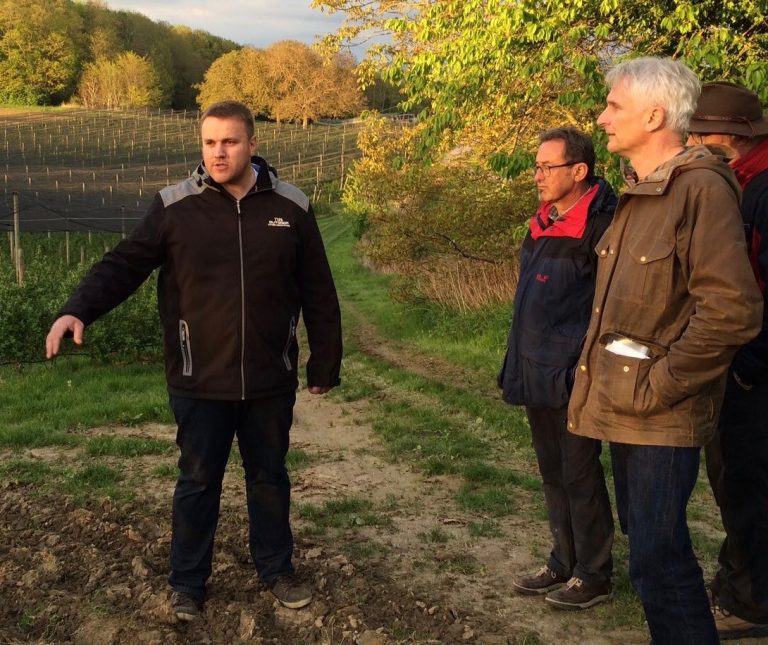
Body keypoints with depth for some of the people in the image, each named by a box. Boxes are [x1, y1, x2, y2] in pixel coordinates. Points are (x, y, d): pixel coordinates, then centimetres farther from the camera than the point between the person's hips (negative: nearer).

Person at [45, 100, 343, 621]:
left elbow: (319, 295, 3)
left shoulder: (291, 207, -2)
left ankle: (277, 569, 37)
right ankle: (188, 582, 30)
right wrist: (79, 309, -23)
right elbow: (125, 263, -5)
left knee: (270, 478, 17)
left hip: (271, 381, 1)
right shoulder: (175, 207, -6)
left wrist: (325, 365, 6)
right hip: (200, 382, -1)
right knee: (198, 483, 12)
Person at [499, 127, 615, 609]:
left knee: (580, 477, 4)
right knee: (554, 474, 18)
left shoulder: (601, 227, -16)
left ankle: (594, 576, 20)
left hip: (573, 380, -9)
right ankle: (564, 564, 32)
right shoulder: (542, 225, 11)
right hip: (538, 377, 9)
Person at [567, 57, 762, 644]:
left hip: (661, 415, -9)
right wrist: (604, 373, 13)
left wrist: (660, 383, -19)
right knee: (648, 541, 18)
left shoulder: (701, 188, -16)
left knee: (658, 558, -4)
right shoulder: (639, 192, 13)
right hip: (624, 405, 9)